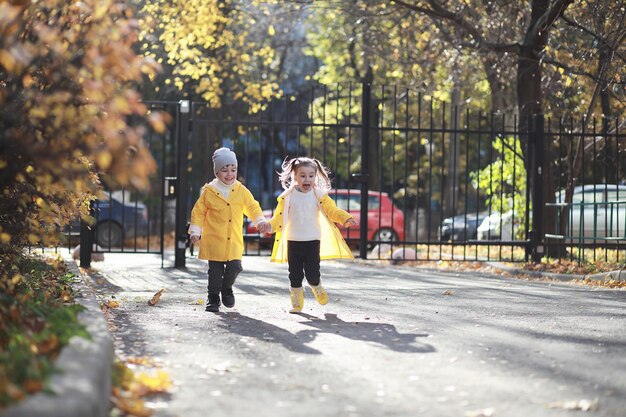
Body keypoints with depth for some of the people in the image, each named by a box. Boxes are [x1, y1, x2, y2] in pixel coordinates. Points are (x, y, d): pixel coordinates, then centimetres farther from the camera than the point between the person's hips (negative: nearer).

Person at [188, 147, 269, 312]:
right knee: (215, 271, 2)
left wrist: (260, 221, -3)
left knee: (234, 267, -5)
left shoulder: (242, 191, 3)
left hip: (234, 242, 2)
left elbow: (252, 207, 13)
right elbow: (198, 212, 3)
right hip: (214, 241, -2)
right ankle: (213, 299, 20)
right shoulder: (209, 192, -3)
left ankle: (226, 289, 25)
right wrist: (195, 231, -3)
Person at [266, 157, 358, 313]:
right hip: (293, 241, 1)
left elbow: (332, 211, -3)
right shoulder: (287, 196, 0)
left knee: (312, 273, -5)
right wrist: (270, 226, -18)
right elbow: (280, 216, 0)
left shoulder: (319, 195, -1)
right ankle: (296, 302, 20)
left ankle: (317, 288, 28)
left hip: (313, 241, -1)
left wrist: (346, 218, -21)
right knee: (295, 274, 5)